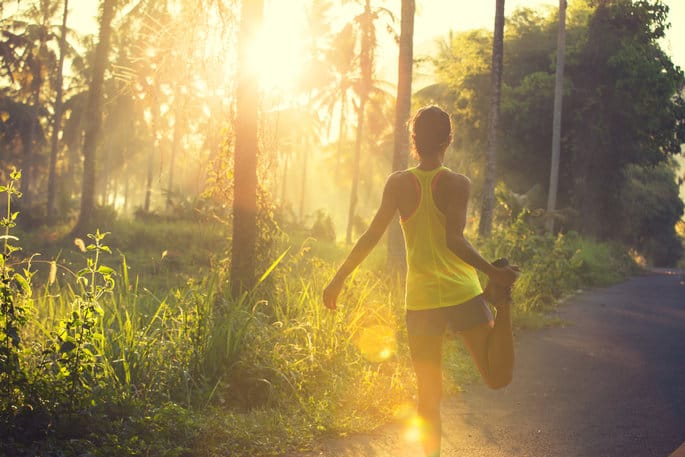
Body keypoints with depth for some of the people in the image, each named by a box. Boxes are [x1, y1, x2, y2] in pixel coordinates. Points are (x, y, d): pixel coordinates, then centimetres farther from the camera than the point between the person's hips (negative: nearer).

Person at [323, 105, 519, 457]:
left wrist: (338, 279, 6)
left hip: (421, 299, 2)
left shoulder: (399, 184, -2)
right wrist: (492, 272, -17)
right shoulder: (457, 183, -6)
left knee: (428, 395, 10)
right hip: (463, 294, -2)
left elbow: (372, 236, -1)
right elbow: (454, 240, -19)